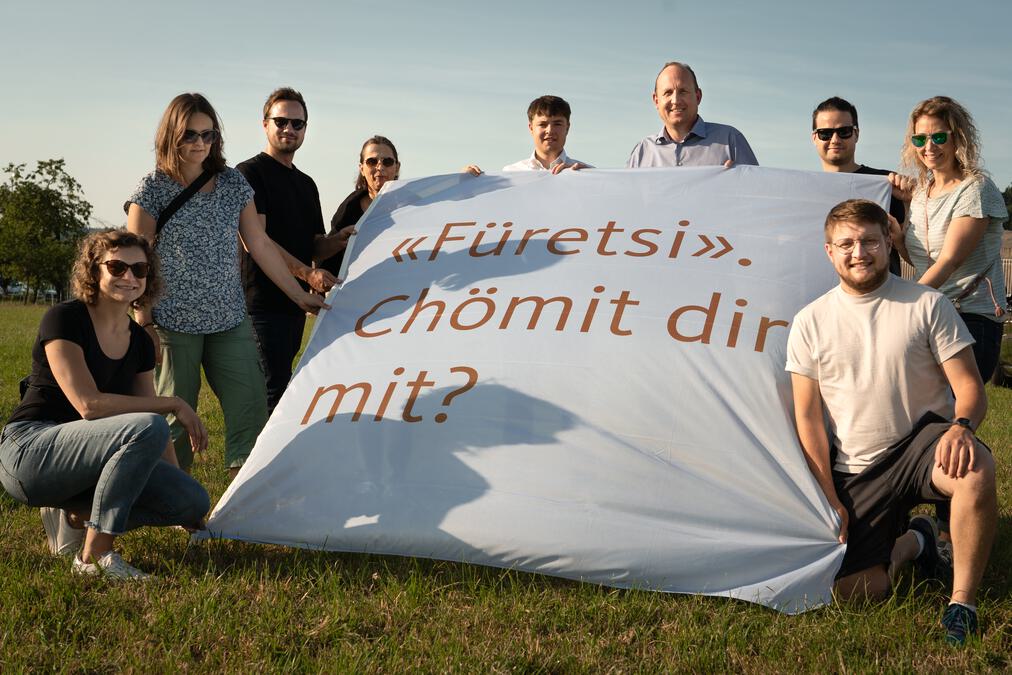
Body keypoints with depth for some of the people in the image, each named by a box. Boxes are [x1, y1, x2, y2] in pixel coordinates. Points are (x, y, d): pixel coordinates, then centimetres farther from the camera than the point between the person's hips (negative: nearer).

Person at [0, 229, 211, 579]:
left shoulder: (139, 342, 9)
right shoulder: (64, 319, -11)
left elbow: (155, 431, 13)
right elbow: (89, 405, -21)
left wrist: (180, 489, 10)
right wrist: (173, 403, -17)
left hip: (83, 464, 7)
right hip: (29, 453, -7)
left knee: (194, 502, -12)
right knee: (146, 428, -32)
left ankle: (75, 516, 5)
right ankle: (95, 555, -23)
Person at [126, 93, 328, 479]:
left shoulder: (233, 184, 8)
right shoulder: (152, 190, -3)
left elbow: (259, 245, 12)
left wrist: (300, 295, 11)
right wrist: (144, 324, -9)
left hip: (230, 320, 4)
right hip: (174, 324, -4)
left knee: (250, 408, -1)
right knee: (174, 417, 1)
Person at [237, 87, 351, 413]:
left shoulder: (307, 184, 20)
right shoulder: (249, 173, -5)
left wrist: (337, 242, -2)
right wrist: (307, 272, -26)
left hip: (295, 304, 8)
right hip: (262, 303, -8)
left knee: (282, 387, 12)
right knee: (274, 392, -12)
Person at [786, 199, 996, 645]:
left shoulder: (927, 305, -3)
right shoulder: (810, 322, 1)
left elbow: (968, 386, -6)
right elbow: (808, 416, 2)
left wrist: (961, 426, -30)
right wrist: (829, 499, -3)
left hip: (922, 441, -2)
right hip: (857, 471, 2)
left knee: (975, 468, -37)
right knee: (844, 588, -9)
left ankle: (962, 602, -17)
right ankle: (912, 542, 24)